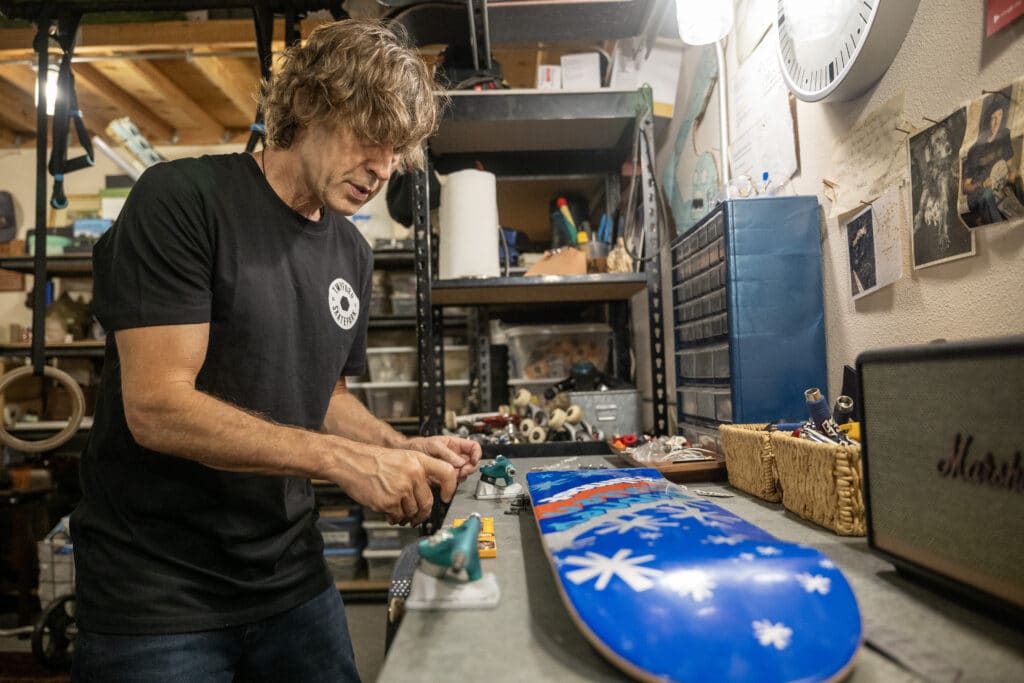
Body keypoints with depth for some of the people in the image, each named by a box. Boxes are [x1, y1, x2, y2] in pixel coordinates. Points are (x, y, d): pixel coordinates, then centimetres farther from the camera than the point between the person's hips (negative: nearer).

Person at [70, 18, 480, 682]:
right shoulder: (182, 200, -14)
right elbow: (157, 406, -21)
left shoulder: (352, 254, 5)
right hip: (157, 599, -5)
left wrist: (404, 449, -4)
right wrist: (347, 459, -25)